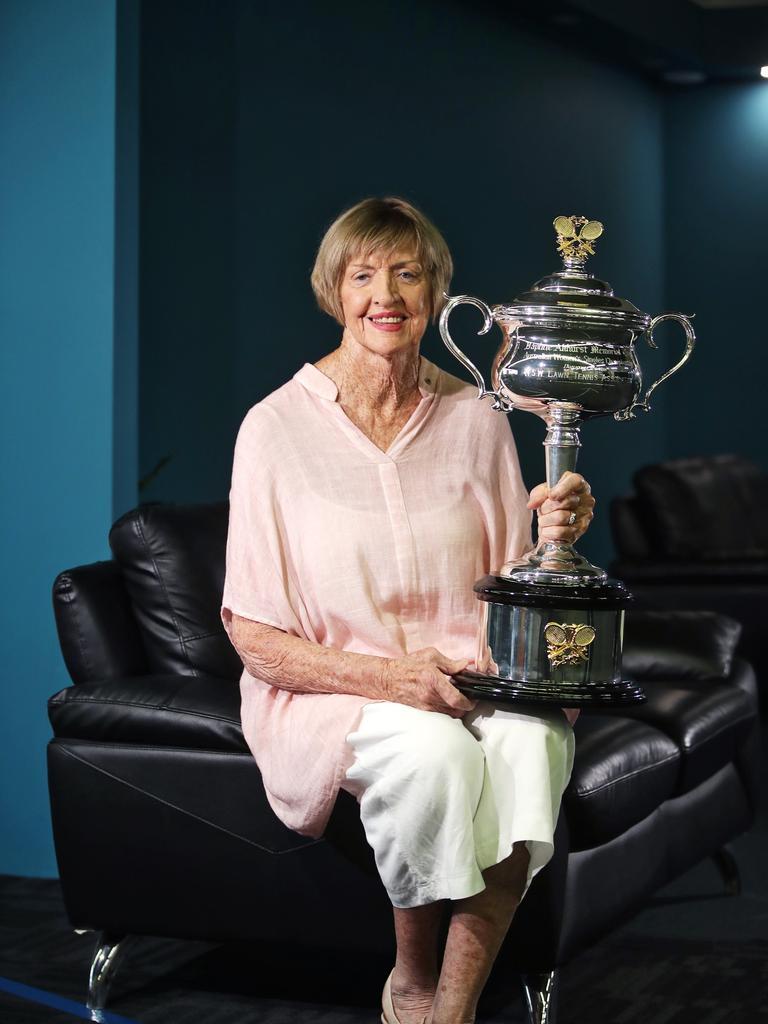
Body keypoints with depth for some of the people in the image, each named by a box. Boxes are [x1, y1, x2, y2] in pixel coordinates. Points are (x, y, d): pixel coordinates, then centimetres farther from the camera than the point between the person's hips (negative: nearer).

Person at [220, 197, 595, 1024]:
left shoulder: (475, 421, 6)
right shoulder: (278, 427, -5)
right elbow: (254, 637, -6)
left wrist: (553, 538, -11)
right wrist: (386, 677, -21)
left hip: (466, 679, 3)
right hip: (327, 694, -3)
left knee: (534, 736, -31)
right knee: (435, 750, -35)